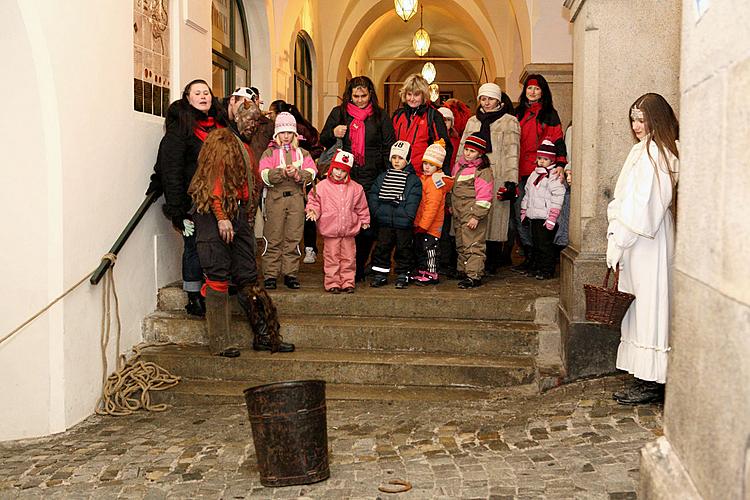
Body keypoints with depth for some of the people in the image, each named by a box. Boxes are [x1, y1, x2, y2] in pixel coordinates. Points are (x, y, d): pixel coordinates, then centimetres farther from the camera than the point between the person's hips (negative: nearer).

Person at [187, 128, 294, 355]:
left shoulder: (242, 149, 20)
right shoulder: (218, 146, -7)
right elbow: (212, 187, -14)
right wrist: (221, 217, -20)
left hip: (238, 216, 8)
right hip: (215, 216, -7)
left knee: (247, 277, 7)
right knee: (218, 277, -5)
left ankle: (264, 336, 10)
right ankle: (222, 342, 0)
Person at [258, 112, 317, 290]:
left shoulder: (302, 153, 15)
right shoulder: (270, 152, 9)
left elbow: (311, 174, 1)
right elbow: (266, 176, -7)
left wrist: (297, 173, -17)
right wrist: (283, 172, -21)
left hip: (296, 197, 2)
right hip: (275, 197, -2)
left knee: (293, 238, 3)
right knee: (273, 238, -2)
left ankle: (290, 274, 11)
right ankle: (270, 275, 3)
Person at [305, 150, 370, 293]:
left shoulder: (355, 188, 7)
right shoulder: (321, 186, 0)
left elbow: (361, 207, 16)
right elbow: (314, 202, 5)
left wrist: (364, 220, 16)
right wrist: (313, 211, -14)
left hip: (349, 230, 2)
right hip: (330, 230, -2)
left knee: (349, 257, 7)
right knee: (331, 257, 2)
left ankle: (347, 283, 16)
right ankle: (332, 283, 11)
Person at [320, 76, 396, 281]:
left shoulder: (380, 115, 9)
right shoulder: (338, 113, 11)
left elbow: (389, 147, 9)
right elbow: (323, 141, 18)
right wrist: (334, 134, -6)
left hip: (372, 179, 0)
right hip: (344, 177, 0)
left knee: (369, 226, -1)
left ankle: (359, 267, 13)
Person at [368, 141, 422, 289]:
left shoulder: (414, 180, 0)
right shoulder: (382, 177, 9)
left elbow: (413, 202, -7)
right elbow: (373, 196, 7)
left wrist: (406, 216, -17)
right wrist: (377, 212, -4)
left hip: (403, 224, -3)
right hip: (384, 223, 3)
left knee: (403, 249, 6)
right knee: (381, 248, 7)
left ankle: (402, 275, 18)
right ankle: (380, 275, 17)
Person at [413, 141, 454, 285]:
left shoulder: (435, 181, -16)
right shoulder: (423, 178, 13)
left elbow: (432, 206, -22)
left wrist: (423, 224, -23)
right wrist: (417, 223, 17)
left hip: (431, 225, -9)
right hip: (420, 224, 9)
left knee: (430, 248, -3)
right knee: (420, 248, 16)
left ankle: (432, 274, 5)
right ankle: (422, 272, 26)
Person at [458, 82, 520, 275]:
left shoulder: (509, 122, 5)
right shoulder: (472, 121, 20)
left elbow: (511, 152, -4)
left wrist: (511, 180, -13)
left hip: (497, 178, -4)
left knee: (494, 220, -4)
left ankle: (491, 264, 4)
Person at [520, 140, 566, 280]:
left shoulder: (554, 177, -9)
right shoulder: (534, 175, 16)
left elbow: (557, 198, -15)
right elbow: (527, 194, 24)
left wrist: (552, 218, -19)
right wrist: (524, 211, 22)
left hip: (545, 218, -8)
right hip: (534, 217, 8)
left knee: (545, 245, -4)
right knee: (536, 244, 14)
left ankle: (547, 270, 3)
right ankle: (537, 267, 23)